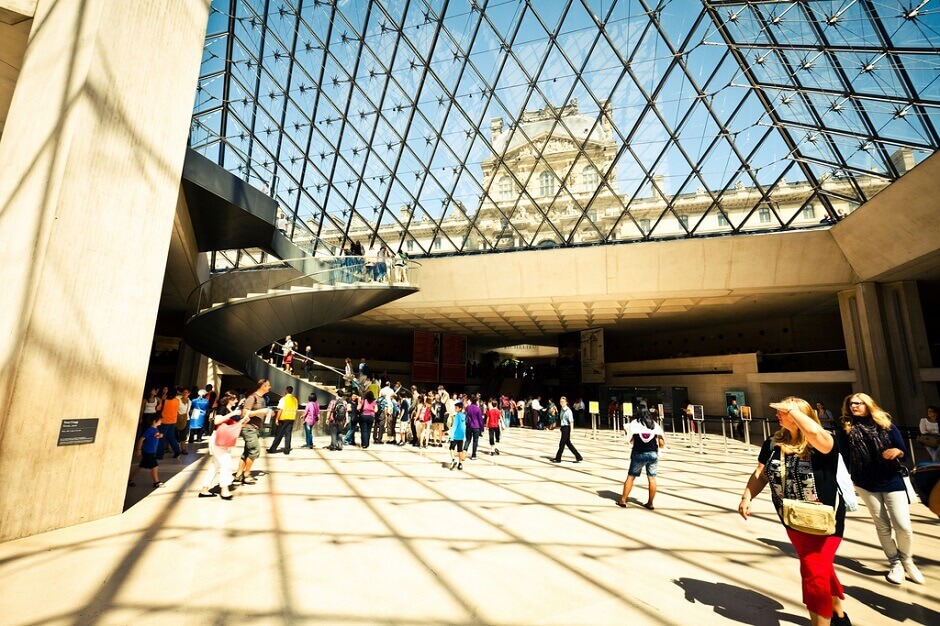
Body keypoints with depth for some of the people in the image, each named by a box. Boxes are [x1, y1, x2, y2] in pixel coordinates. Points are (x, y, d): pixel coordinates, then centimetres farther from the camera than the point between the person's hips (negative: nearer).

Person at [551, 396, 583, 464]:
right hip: (563, 428, 9)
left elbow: (571, 421, -17)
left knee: (562, 443, -1)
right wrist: (561, 428, 18)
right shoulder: (562, 409, 10)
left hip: (566, 428, -9)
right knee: (568, 443, 12)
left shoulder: (568, 411, -15)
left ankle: (558, 459, 10)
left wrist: (571, 431, -20)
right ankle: (579, 457, 20)